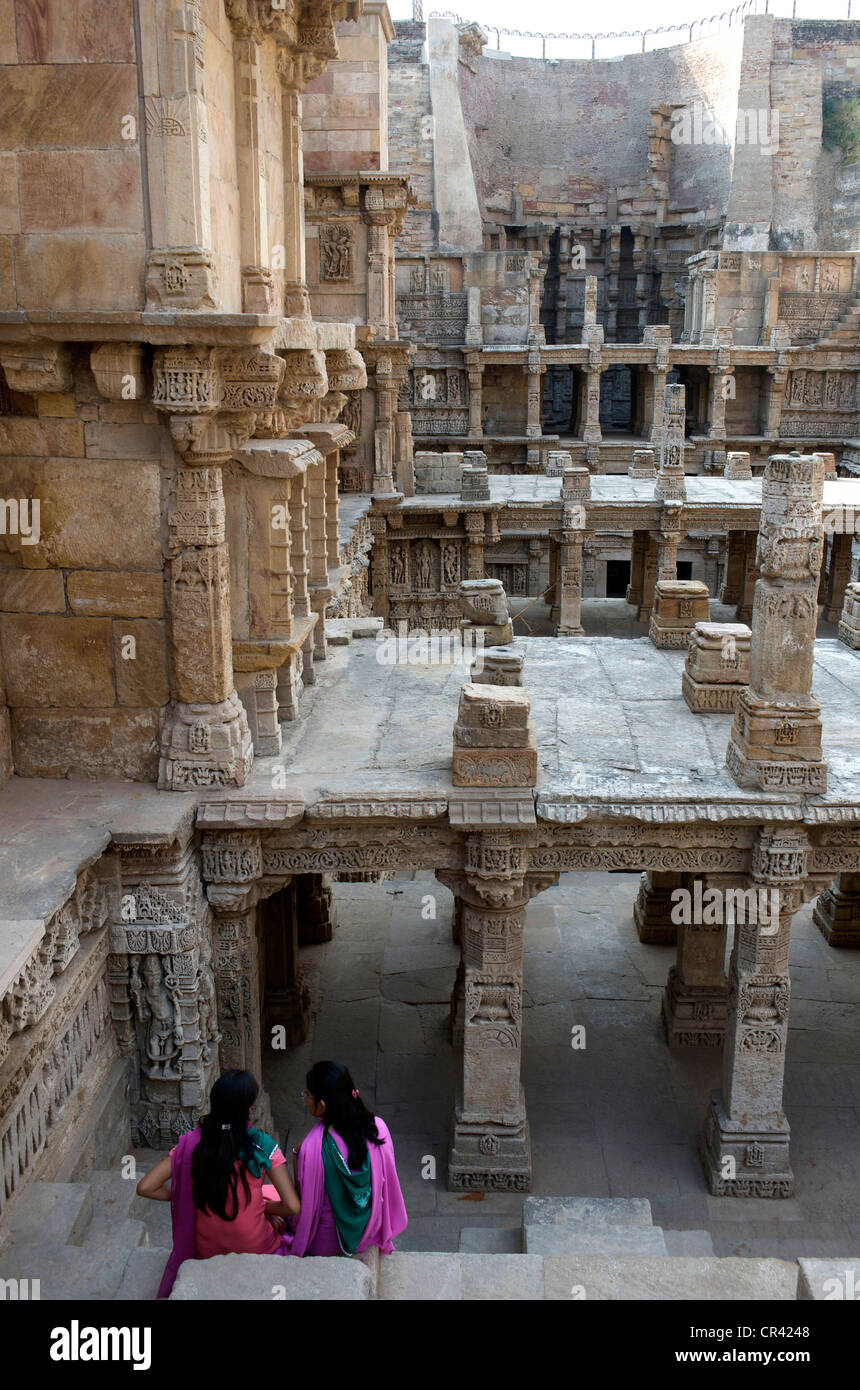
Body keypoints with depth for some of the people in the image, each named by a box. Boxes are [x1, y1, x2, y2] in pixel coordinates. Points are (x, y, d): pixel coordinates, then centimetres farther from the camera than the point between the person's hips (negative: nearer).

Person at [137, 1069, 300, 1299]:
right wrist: (266, 1207, -1)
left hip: (206, 1253, 3)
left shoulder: (192, 1143, -13)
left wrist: (184, 1195, 3)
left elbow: (145, 1188, -12)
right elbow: (292, 1207, -22)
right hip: (257, 1251, -3)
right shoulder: (262, 1145, -20)